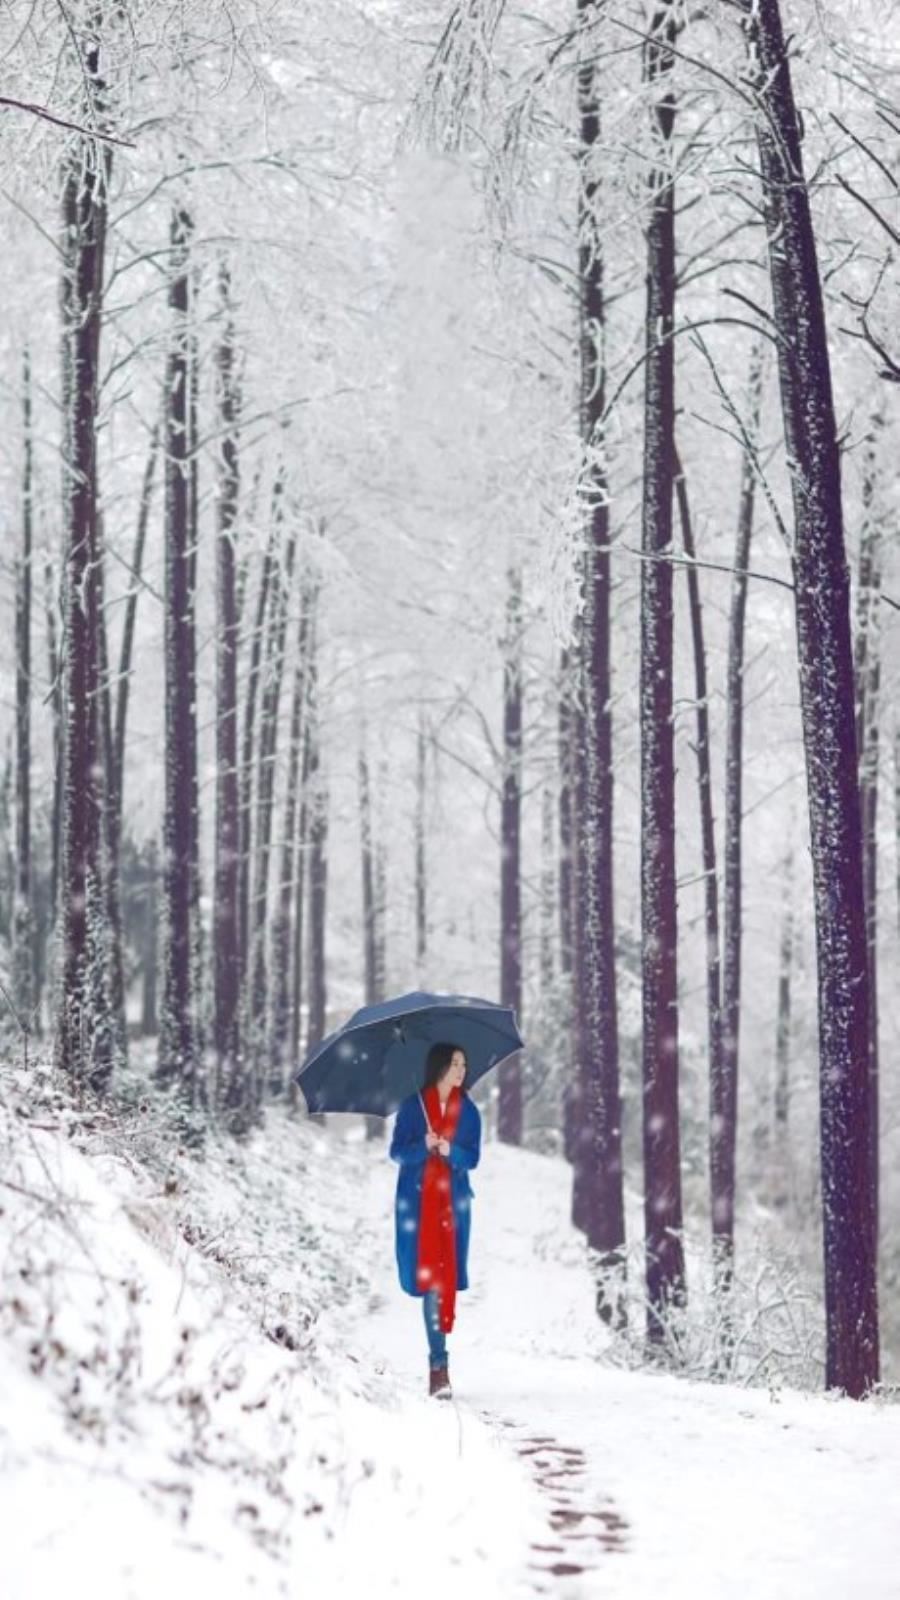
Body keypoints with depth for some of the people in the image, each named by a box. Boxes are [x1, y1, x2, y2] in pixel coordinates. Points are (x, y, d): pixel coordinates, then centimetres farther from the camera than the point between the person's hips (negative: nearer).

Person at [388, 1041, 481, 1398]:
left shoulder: (468, 1111, 8)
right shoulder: (412, 1107, 1)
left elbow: (472, 1158, 4)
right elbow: (397, 1152, -1)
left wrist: (450, 1150, -17)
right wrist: (423, 1147, -21)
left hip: (452, 1201, 2)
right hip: (416, 1201, -2)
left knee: (444, 1275, -3)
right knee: (428, 1278, -7)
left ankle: (437, 1362, 8)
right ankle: (439, 1361, -8)